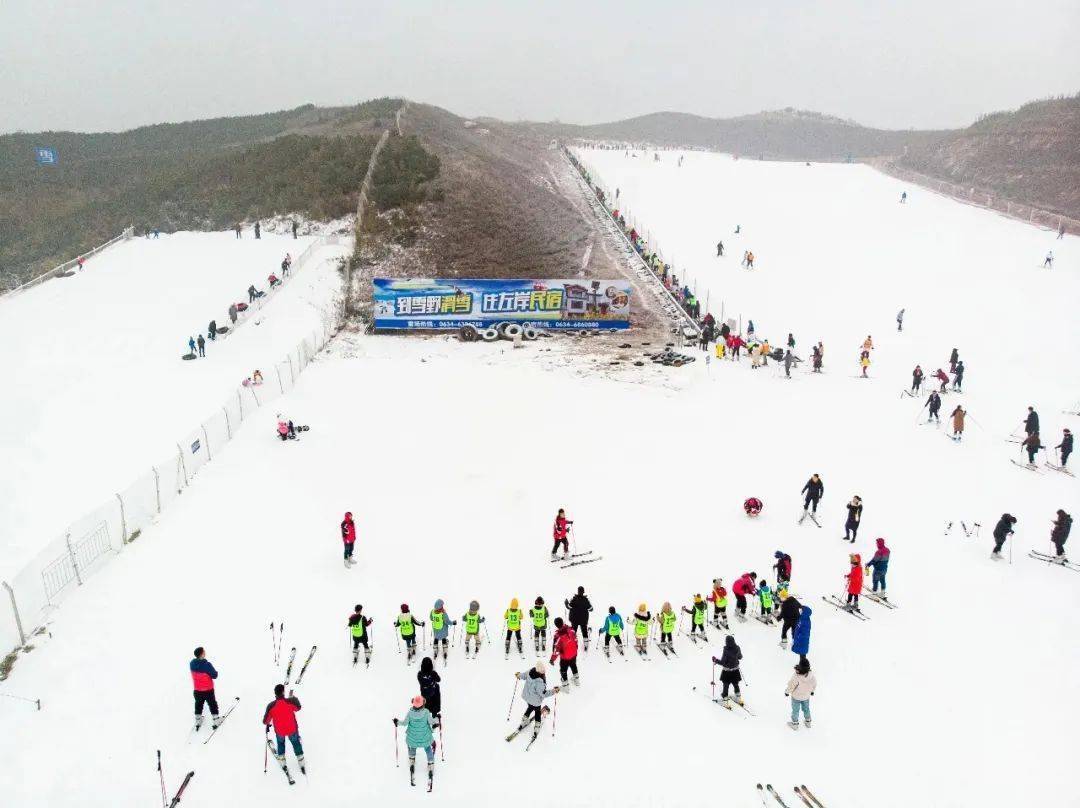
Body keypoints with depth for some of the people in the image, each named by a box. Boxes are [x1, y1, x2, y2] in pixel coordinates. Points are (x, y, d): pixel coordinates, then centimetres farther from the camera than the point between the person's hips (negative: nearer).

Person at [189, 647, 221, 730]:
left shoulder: (191, 663, -12)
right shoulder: (207, 665, -30)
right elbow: (214, 675, -21)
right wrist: (215, 672, 0)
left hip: (197, 690, 5)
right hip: (208, 690, -5)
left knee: (198, 705, 23)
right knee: (212, 704, 15)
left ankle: (198, 721, 36)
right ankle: (215, 720, 24)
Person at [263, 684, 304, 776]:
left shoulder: (271, 706, -25)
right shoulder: (290, 702, -25)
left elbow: (266, 721, -13)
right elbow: (297, 708, -2)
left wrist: (267, 724, 11)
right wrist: (292, 697, 9)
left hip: (279, 731, 0)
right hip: (292, 729, 0)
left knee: (281, 743, 31)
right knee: (296, 744, 25)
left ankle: (283, 765, 40)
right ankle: (301, 765, 36)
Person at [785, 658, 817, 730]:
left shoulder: (796, 676, -38)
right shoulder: (811, 674, -24)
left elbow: (791, 686, -23)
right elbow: (814, 684, -5)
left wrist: (787, 692, -2)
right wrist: (812, 690, 16)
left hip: (796, 697, -4)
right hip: (806, 696, 4)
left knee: (795, 710, 19)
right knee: (806, 708, 28)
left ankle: (795, 723, 37)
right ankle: (808, 722, 47)